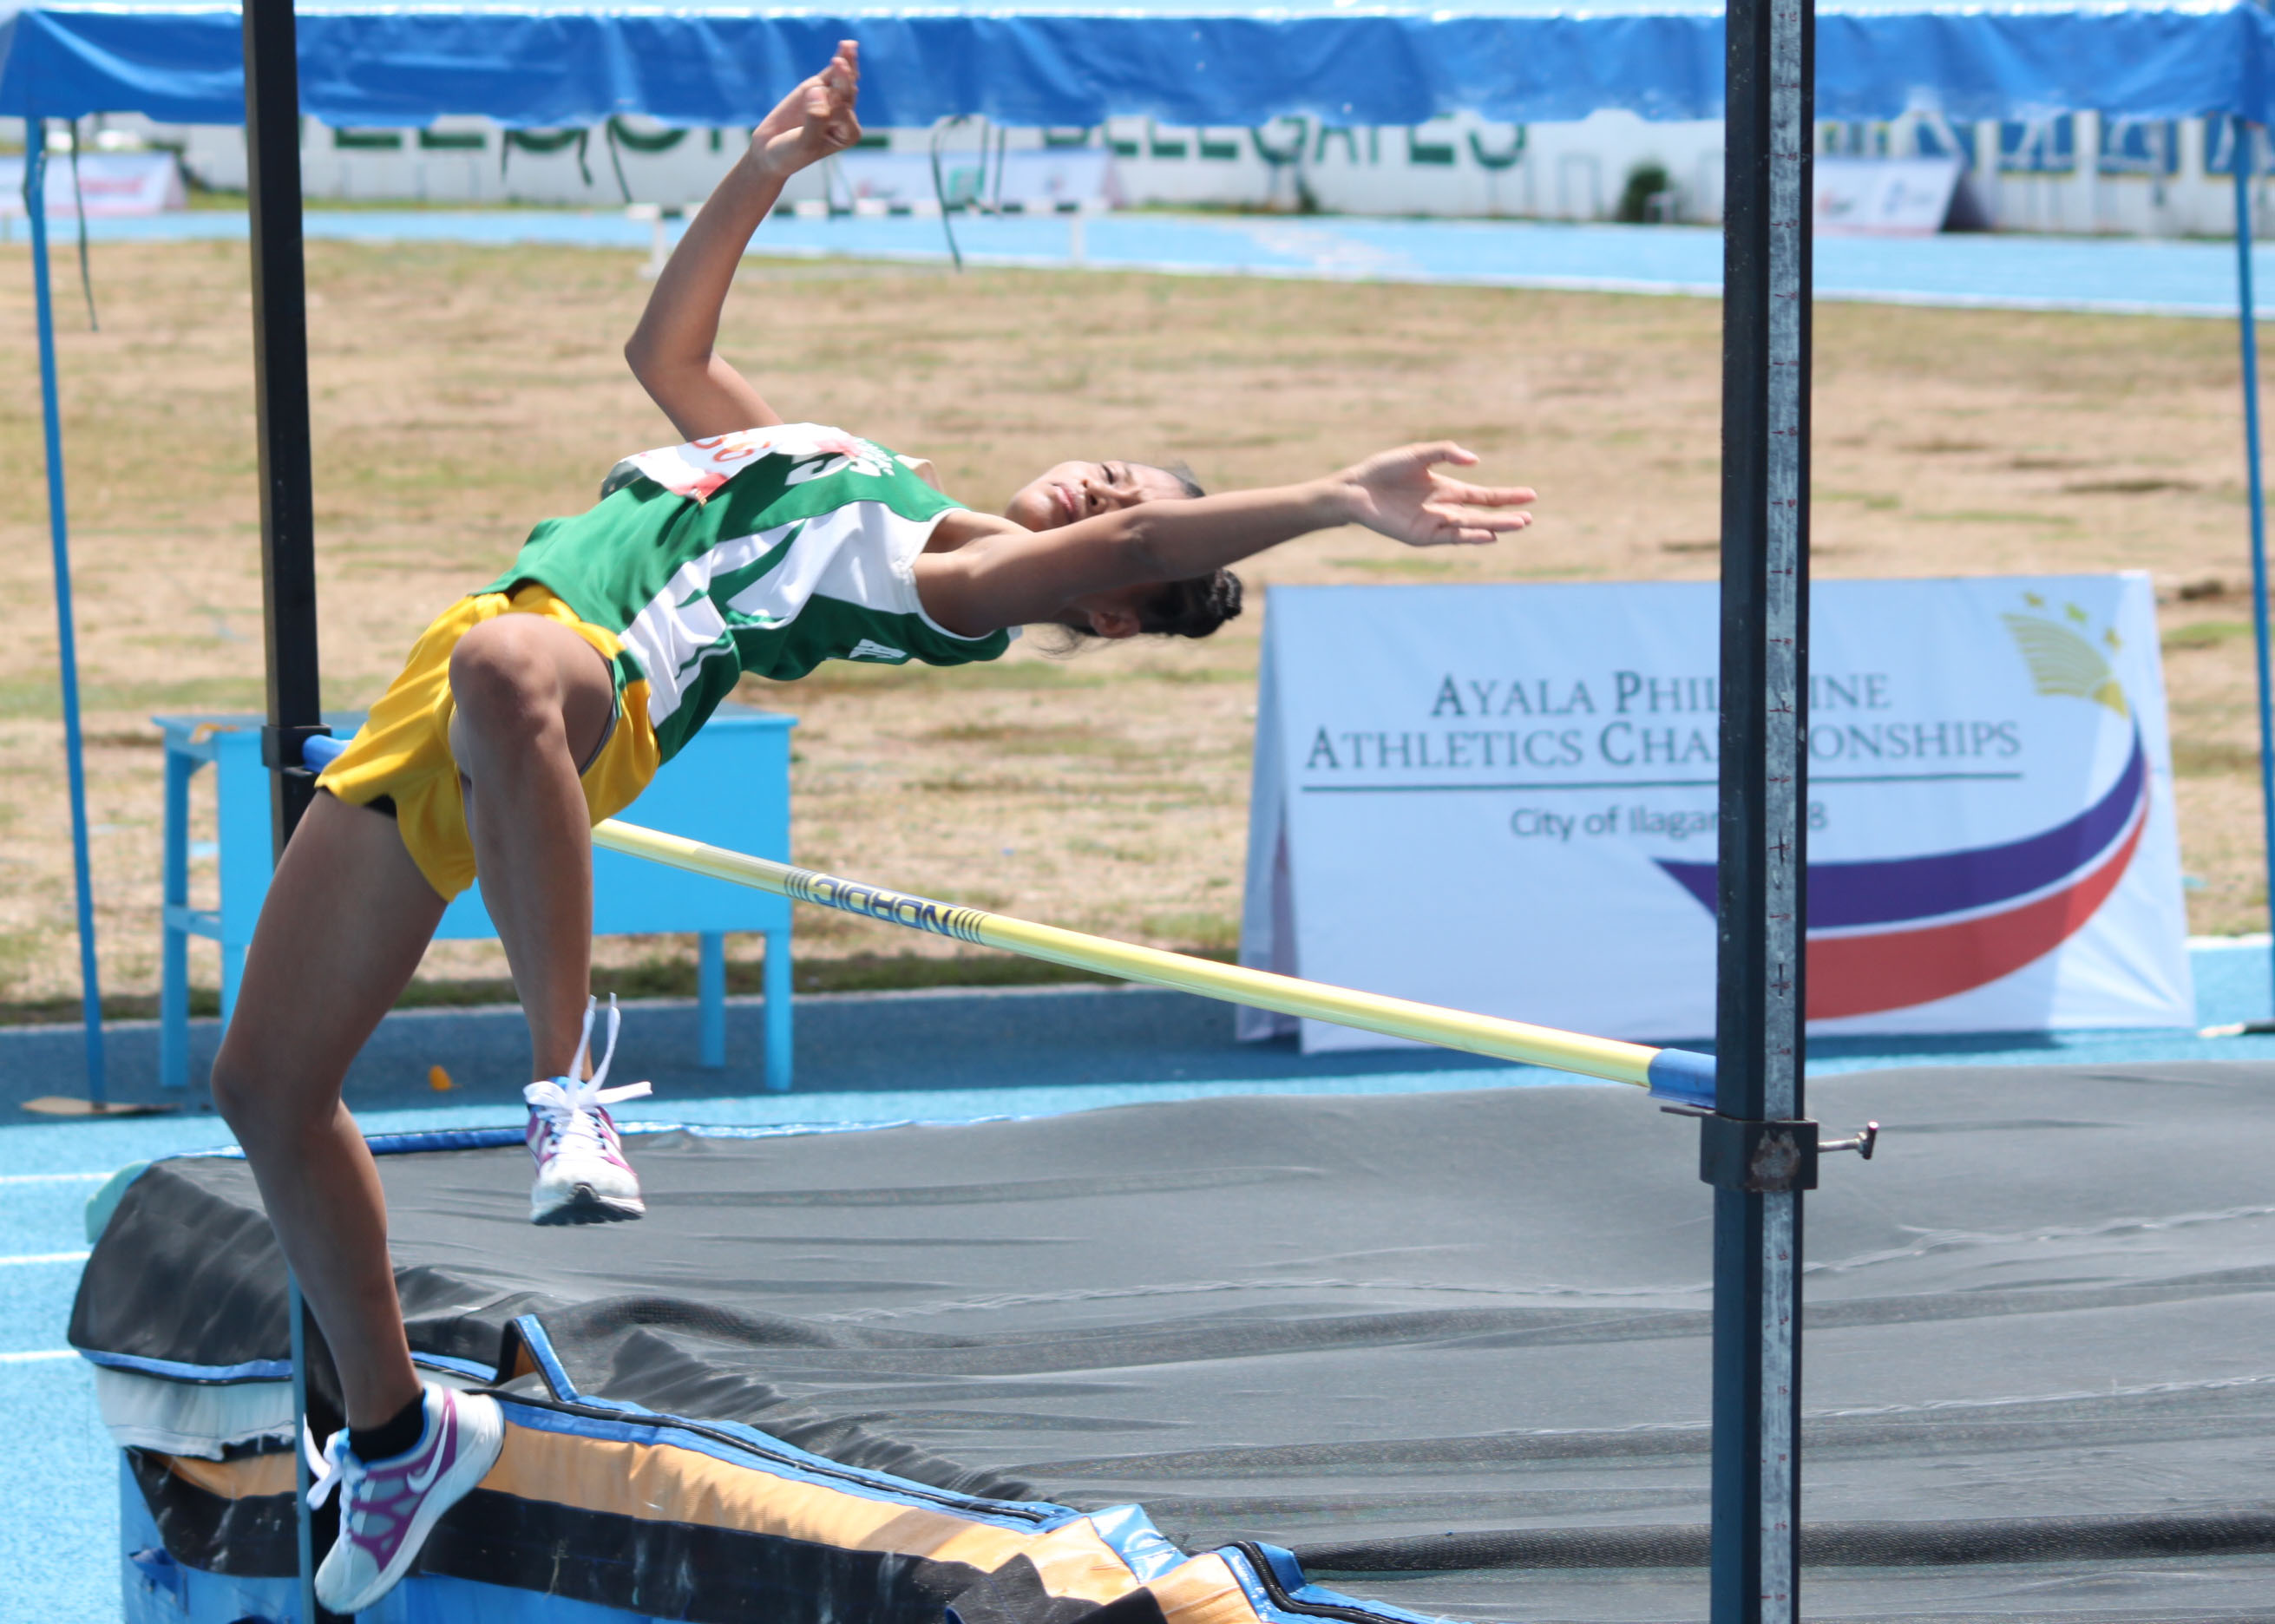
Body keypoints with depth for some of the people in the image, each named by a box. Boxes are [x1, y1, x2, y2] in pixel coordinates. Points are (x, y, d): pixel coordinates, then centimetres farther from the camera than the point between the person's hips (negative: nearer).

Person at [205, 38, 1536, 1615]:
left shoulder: (962, 584, 3)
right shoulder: (844, 472, 30)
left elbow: (1130, 544, -14)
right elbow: (668, 349, 40)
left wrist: (1340, 500, -17)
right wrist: (768, 167, 36)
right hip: (444, 706, 9)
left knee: (503, 671, -46)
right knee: (267, 1086, 8)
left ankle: (571, 1089, -43)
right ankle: (397, 1433, 21)